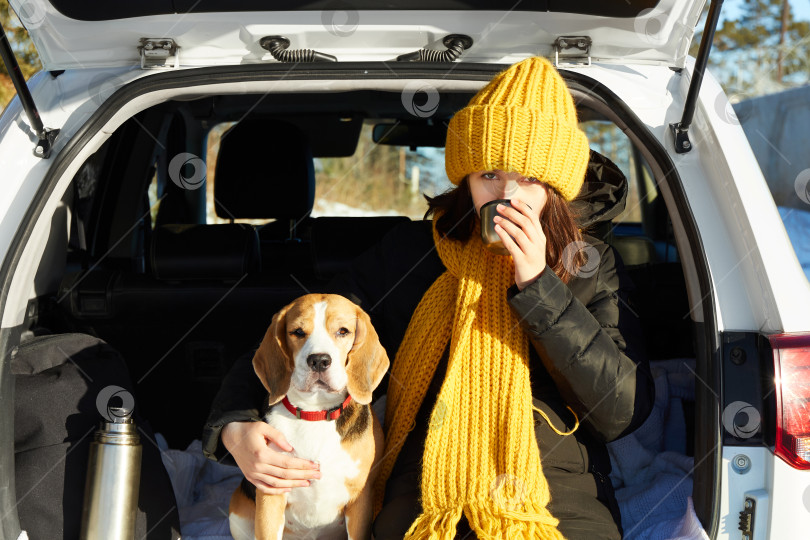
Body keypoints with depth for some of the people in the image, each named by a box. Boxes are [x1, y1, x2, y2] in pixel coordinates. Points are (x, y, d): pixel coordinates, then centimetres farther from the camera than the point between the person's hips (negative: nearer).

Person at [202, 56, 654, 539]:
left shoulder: (590, 265, 11)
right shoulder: (411, 254, 12)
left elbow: (624, 410, 0)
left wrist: (537, 285, -6)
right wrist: (235, 427, -7)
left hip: (560, 495, 0)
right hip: (425, 497, 0)